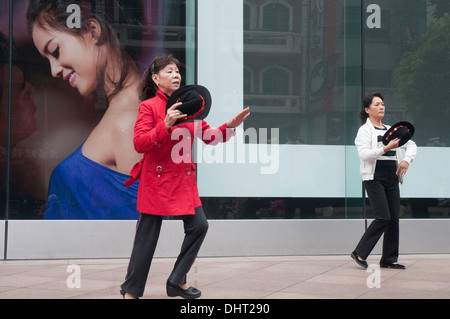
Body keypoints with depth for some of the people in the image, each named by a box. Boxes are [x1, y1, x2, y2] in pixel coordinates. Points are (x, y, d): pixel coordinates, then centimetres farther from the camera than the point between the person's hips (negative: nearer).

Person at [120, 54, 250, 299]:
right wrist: (165, 125, -26)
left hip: (184, 179, 6)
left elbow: (209, 137, 11)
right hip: (157, 179, -6)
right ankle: (130, 290, 15)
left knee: (199, 225, -2)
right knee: (147, 236, -1)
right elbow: (139, 143, -16)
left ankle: (177, 281, 15)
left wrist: (230, 126, -6)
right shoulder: (149, 106, -7)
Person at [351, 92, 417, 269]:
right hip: (374, 178, -7)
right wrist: (386, 148, -26)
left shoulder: (391, 130, 19)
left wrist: (407, 160, 0)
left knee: (394, 218, 3)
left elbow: (411, 144, 19)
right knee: (383, 217, -14)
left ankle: (389, 259, 12)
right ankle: (359, 253, -2)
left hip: (392, 178, 7)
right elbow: (363, 153, -16)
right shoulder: (365, 130, -1)